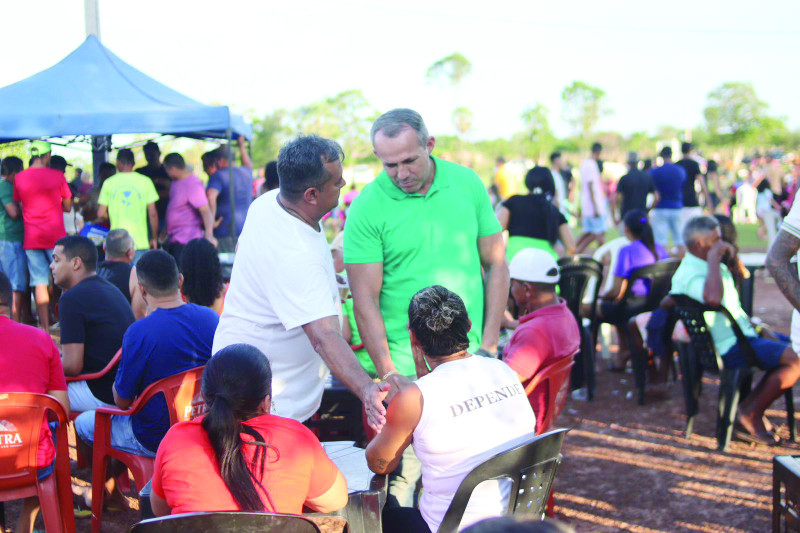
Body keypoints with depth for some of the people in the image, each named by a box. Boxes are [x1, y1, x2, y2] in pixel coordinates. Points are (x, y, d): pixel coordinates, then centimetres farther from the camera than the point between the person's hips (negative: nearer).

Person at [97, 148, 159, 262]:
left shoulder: (109, 183, 2)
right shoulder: (145, 181, 0)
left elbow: (101, 214, 2)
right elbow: (153, 214, -1)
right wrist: (154, 238, 9)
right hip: (140, 242, -1)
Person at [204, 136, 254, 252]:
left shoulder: (218, 176, -7)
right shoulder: (245, 172, 15)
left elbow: (210, 196, -24)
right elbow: (249, 166, 41)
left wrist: (212, 222, -17)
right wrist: (241, 146, 51)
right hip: (248, 230, 7)